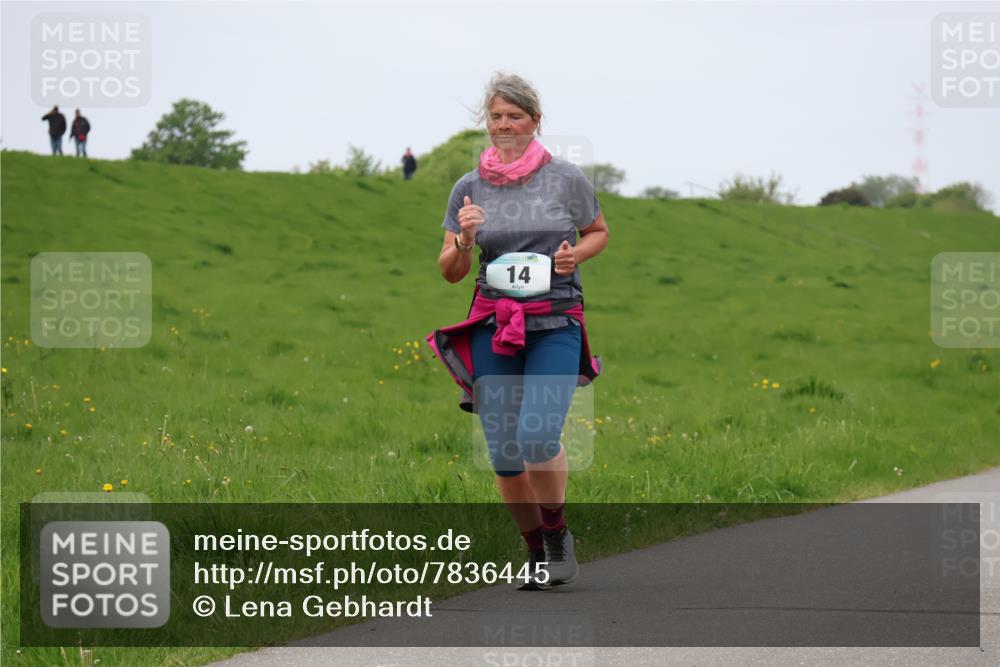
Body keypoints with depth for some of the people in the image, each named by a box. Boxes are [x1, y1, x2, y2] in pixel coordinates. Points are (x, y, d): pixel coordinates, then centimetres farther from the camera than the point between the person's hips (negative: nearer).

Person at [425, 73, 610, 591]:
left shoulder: (566, 179, 1)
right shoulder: (469, 188, 6)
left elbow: (599, 232, 17)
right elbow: (451, 272, 10)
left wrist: (574, 256, -4)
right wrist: (463, 238, -11)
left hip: (555, 324, -2)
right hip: (493, 327, 2)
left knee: (537, 436, -20)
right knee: (503, 452, -1)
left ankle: (559, 536, 6)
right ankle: (536, 551, 19)